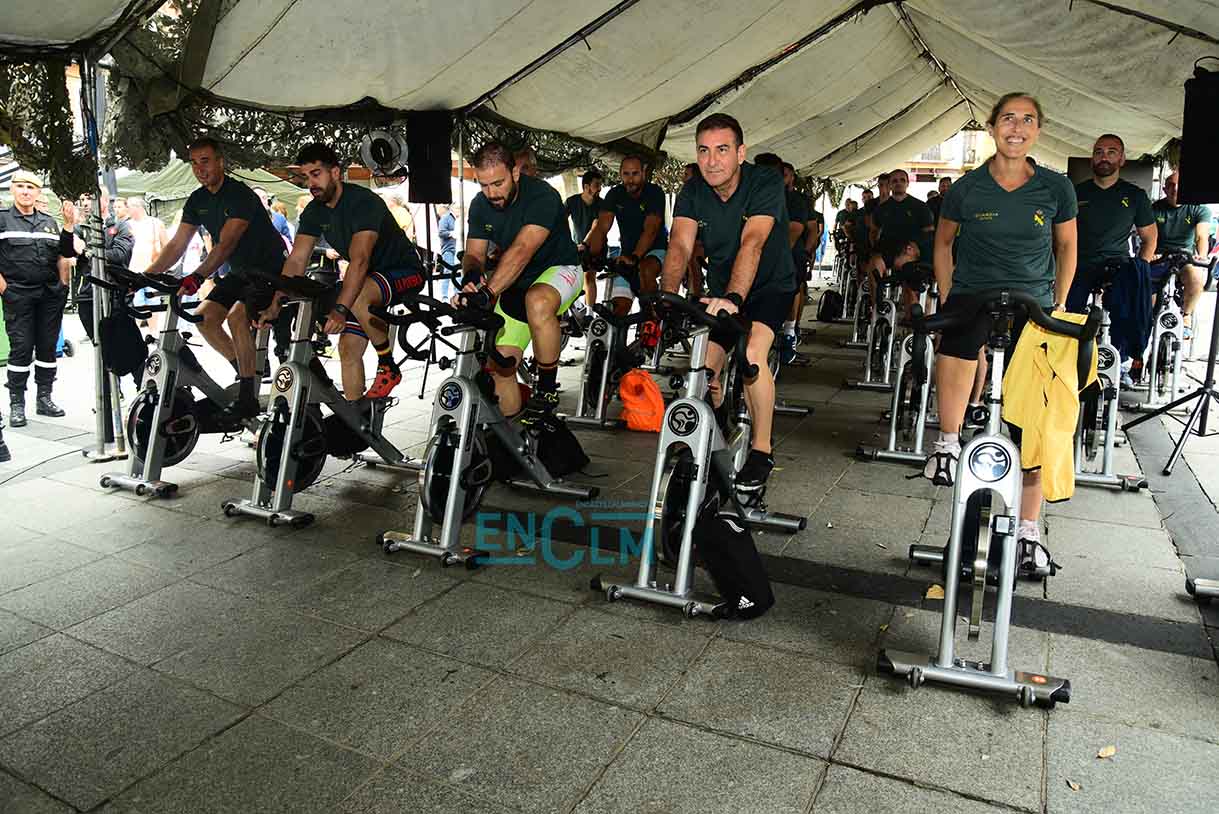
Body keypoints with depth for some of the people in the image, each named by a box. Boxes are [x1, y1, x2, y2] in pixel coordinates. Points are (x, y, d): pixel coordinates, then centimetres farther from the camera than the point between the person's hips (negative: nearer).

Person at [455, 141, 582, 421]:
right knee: (499, 366, -7)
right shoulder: (480, 205, -4)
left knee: (538, 301, -41)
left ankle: (546, 388, -22)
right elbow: (474, 253, -4)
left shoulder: (542, 196, -25)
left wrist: (487, 293, -49)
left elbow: (521, 251, -38)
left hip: (558, 269, -6)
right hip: (516, 283, 6)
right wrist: (471, 277, -29)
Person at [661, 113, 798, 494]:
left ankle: (761, 451, -14)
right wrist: (667, 296, -43)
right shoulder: (692, 191, -11)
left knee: (751, 353, -29)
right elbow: (680, 246, -24)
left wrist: (733, 298, -54)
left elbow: (751, 243, -39)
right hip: (720, 288, 4)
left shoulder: (766, 183, -23)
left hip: (769, 285, -4)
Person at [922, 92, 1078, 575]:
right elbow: (943, 243, 12)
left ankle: (1029, 528, 10)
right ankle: (948, 442, -15)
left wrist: (1059, 304, 7)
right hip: (972, 293, 0)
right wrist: (946, 298, 5)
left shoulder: (1056, 189, 0)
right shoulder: (967, 189, -2)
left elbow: (1066, 246, 13)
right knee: (956, 340, -36)